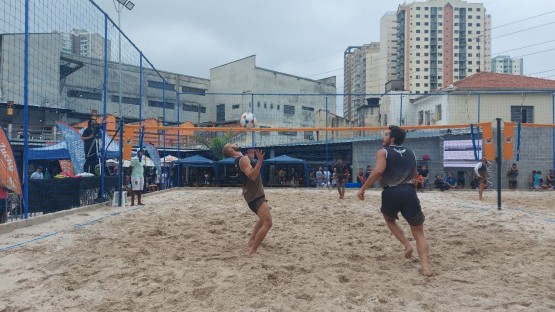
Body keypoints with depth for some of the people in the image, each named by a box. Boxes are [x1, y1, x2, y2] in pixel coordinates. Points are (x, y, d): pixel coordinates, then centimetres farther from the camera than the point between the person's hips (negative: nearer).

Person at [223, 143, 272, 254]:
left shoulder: (239, 160, 12)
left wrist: (251, 159, 21)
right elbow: (253, 176, -30)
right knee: (267, 223, -18)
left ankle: (251, 241, 34)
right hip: (255, 196, -10)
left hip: (253, 194, 10)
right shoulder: (243, 159, -17)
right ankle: (252, 251, -20)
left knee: (263, 219, 29)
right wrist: (260, 160, -38)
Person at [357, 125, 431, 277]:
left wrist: (363, 188, -9)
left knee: (390, 219, 30)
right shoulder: (410, 153, 21)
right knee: (418, 232, 7)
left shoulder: (383, 152, 5)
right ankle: (425, 266, -10)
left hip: (391, 193, -2)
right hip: (409, 192, 2)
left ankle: (407, 245, 11)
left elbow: (379, 171, -13)